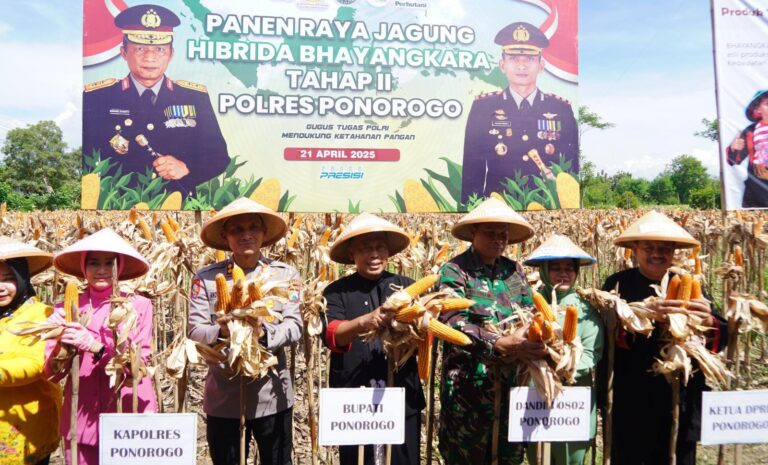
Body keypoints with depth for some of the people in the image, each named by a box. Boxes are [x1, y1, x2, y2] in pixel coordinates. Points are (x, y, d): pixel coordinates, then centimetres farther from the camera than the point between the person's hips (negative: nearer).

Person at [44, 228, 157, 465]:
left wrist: (96, 346, -23)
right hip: (82, 418, 2)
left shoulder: (139, 305, -4)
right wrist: (63, 345, -20)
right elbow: (52, 372, 0)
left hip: (129, 417, -2)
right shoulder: (67, 308, 3)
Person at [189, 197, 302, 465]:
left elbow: (294, 327, -6)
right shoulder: (206, 278, 1)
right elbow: (195, 331, -3)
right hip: (223, 397, 0)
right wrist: (220, 331, -24)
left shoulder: (285, 274, 1)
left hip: (272, 395, 0)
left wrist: (263, 334, -26)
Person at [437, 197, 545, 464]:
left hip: (512, 383, 5)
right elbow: (454, 324, -21)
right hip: (469, 385, -5)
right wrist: (501, 345, -31)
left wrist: (534, 342, -15)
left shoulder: (514, 270, 9)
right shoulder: (455, 270, -8)